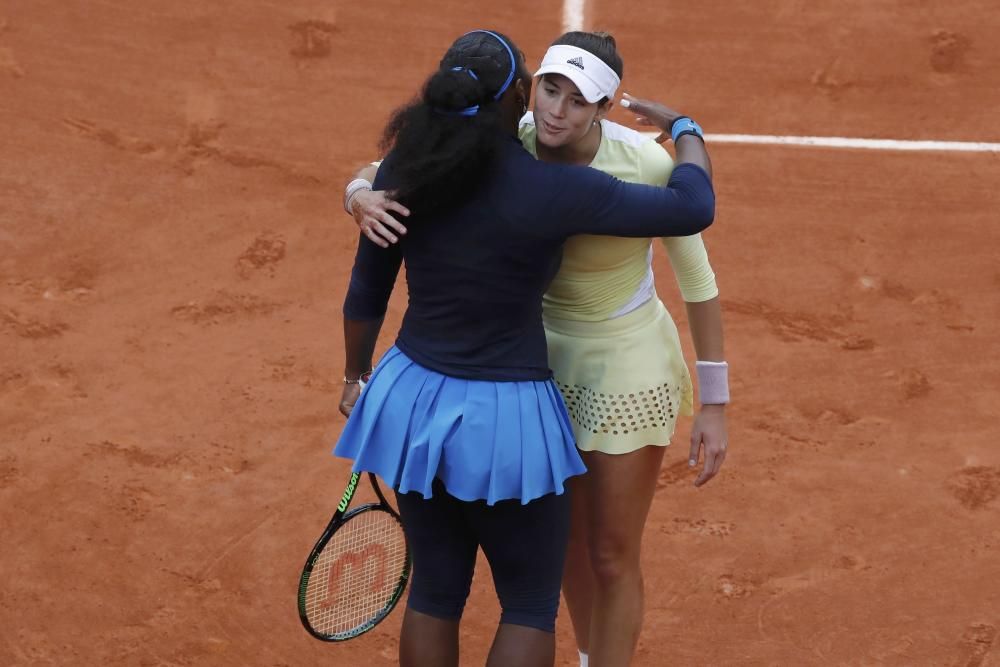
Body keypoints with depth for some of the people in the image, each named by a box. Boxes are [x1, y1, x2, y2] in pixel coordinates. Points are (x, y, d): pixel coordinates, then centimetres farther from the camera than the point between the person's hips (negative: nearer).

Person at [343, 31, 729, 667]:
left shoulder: (646, 162, -28)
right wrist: (365, 199, -39)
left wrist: (714, 405, -13)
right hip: (548, 358, 4)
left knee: (612, 559, 6)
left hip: (629, 368, -4)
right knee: (569, 541, 22)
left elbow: (699, 280, -16)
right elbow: (380, 175, -13)